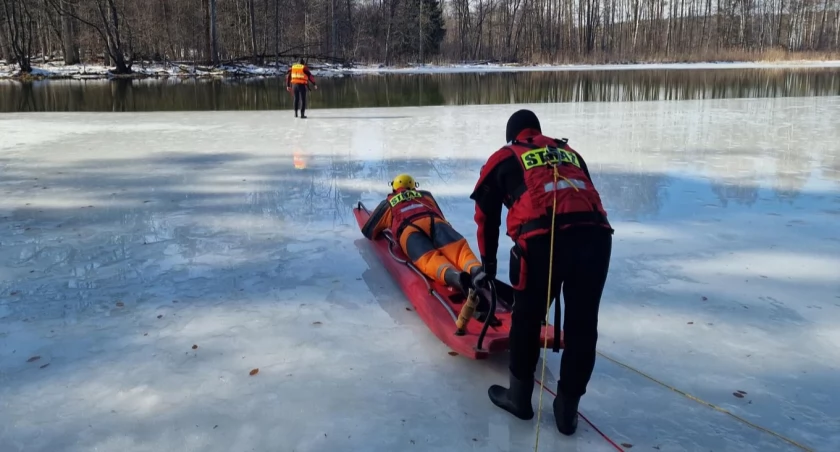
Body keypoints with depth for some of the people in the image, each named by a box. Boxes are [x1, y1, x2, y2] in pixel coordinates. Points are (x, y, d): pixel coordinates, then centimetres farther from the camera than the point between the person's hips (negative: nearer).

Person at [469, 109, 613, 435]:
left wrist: (488, 263, 37)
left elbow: (487, 216, 25)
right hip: (595, 235, 4)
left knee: (527, 317, 18)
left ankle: (519, 396, 33)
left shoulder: (503, 158, 23)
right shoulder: (569, 152, 32)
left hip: (543, 239, -3)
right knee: (582, 326, 15)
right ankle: (567, 409, 28)